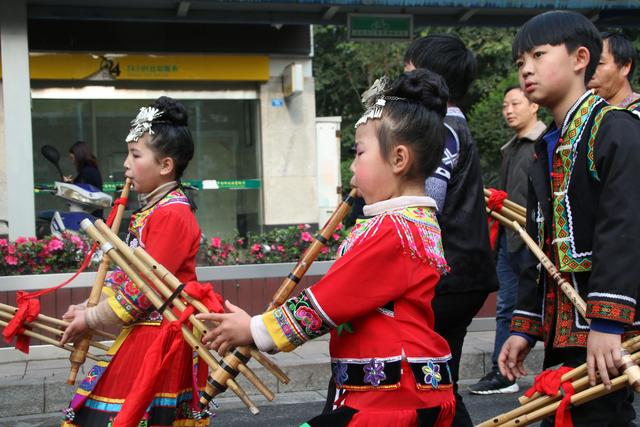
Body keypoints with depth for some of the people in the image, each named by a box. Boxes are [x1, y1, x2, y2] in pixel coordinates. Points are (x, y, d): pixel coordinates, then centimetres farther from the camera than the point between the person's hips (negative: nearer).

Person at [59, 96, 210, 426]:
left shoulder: (172, 214, -18)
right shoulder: (153, 210, 14)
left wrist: (90, 319, -10)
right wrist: (89, 309, 5)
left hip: (159, 338, -9)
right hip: (144, 333, 9)